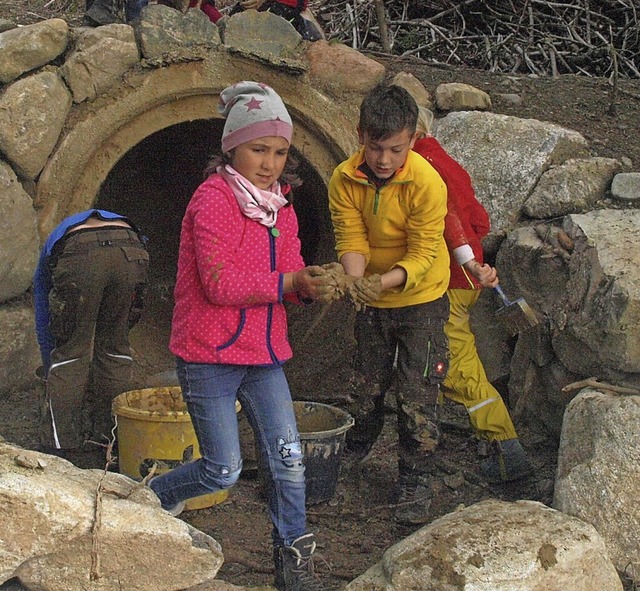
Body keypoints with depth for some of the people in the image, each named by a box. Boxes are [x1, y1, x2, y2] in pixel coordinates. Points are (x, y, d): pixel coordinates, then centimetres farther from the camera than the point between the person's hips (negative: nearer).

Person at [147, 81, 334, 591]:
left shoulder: (280, 206, 11)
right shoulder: (214, 200, -15)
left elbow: (287, 283, 10)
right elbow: (220, 284, -22)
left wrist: (310, 288, -13)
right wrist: (290, 281, -24)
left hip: (263, 356, 7)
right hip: (210, 357, -7)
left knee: (288, 460, 1)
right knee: (223, 472, -1)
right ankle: (149, 500, 26)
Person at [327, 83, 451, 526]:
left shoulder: (427, 183, -26)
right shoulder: (345, 180, -15)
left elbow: (423, 254, -24)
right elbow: (351, 240, -15)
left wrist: (386, 281, -41)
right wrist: (357, 280, -36)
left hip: (420, 300, -4)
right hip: (371, 303, 4)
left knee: (418, 397, -3)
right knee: (365, 387, 17)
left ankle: (416, 485, 10)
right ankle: (354, 451, 43)